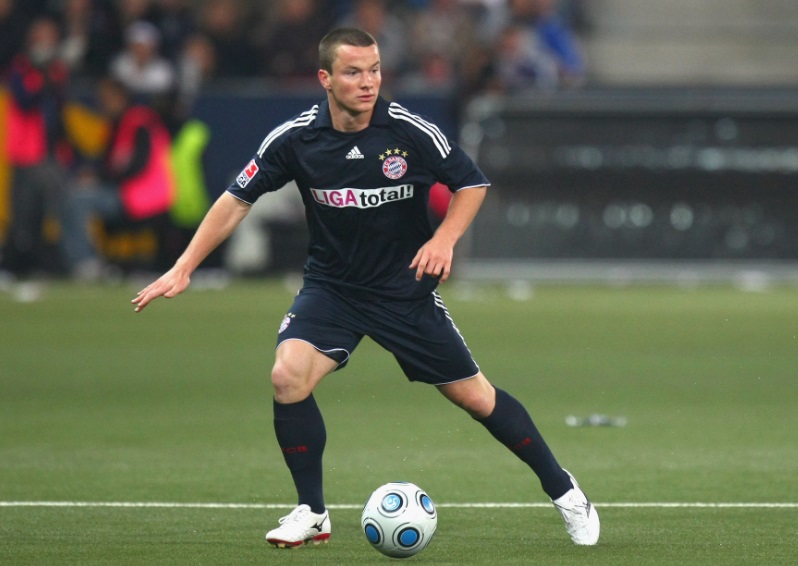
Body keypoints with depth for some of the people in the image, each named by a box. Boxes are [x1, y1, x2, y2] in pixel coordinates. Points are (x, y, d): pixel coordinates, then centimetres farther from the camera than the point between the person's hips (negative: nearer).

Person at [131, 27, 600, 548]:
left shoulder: (410, 131, -16)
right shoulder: (296, 138, -13)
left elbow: (471, 181, -2)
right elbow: (238, 200, -3)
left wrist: (444, 239, -18)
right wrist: (183, 269, -8)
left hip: (406, 287, -1)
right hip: (332, 286, 1)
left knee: (474, 395, 2)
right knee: (288, 376, -23)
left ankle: (563, 491, 22)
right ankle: (312, 514, -5)